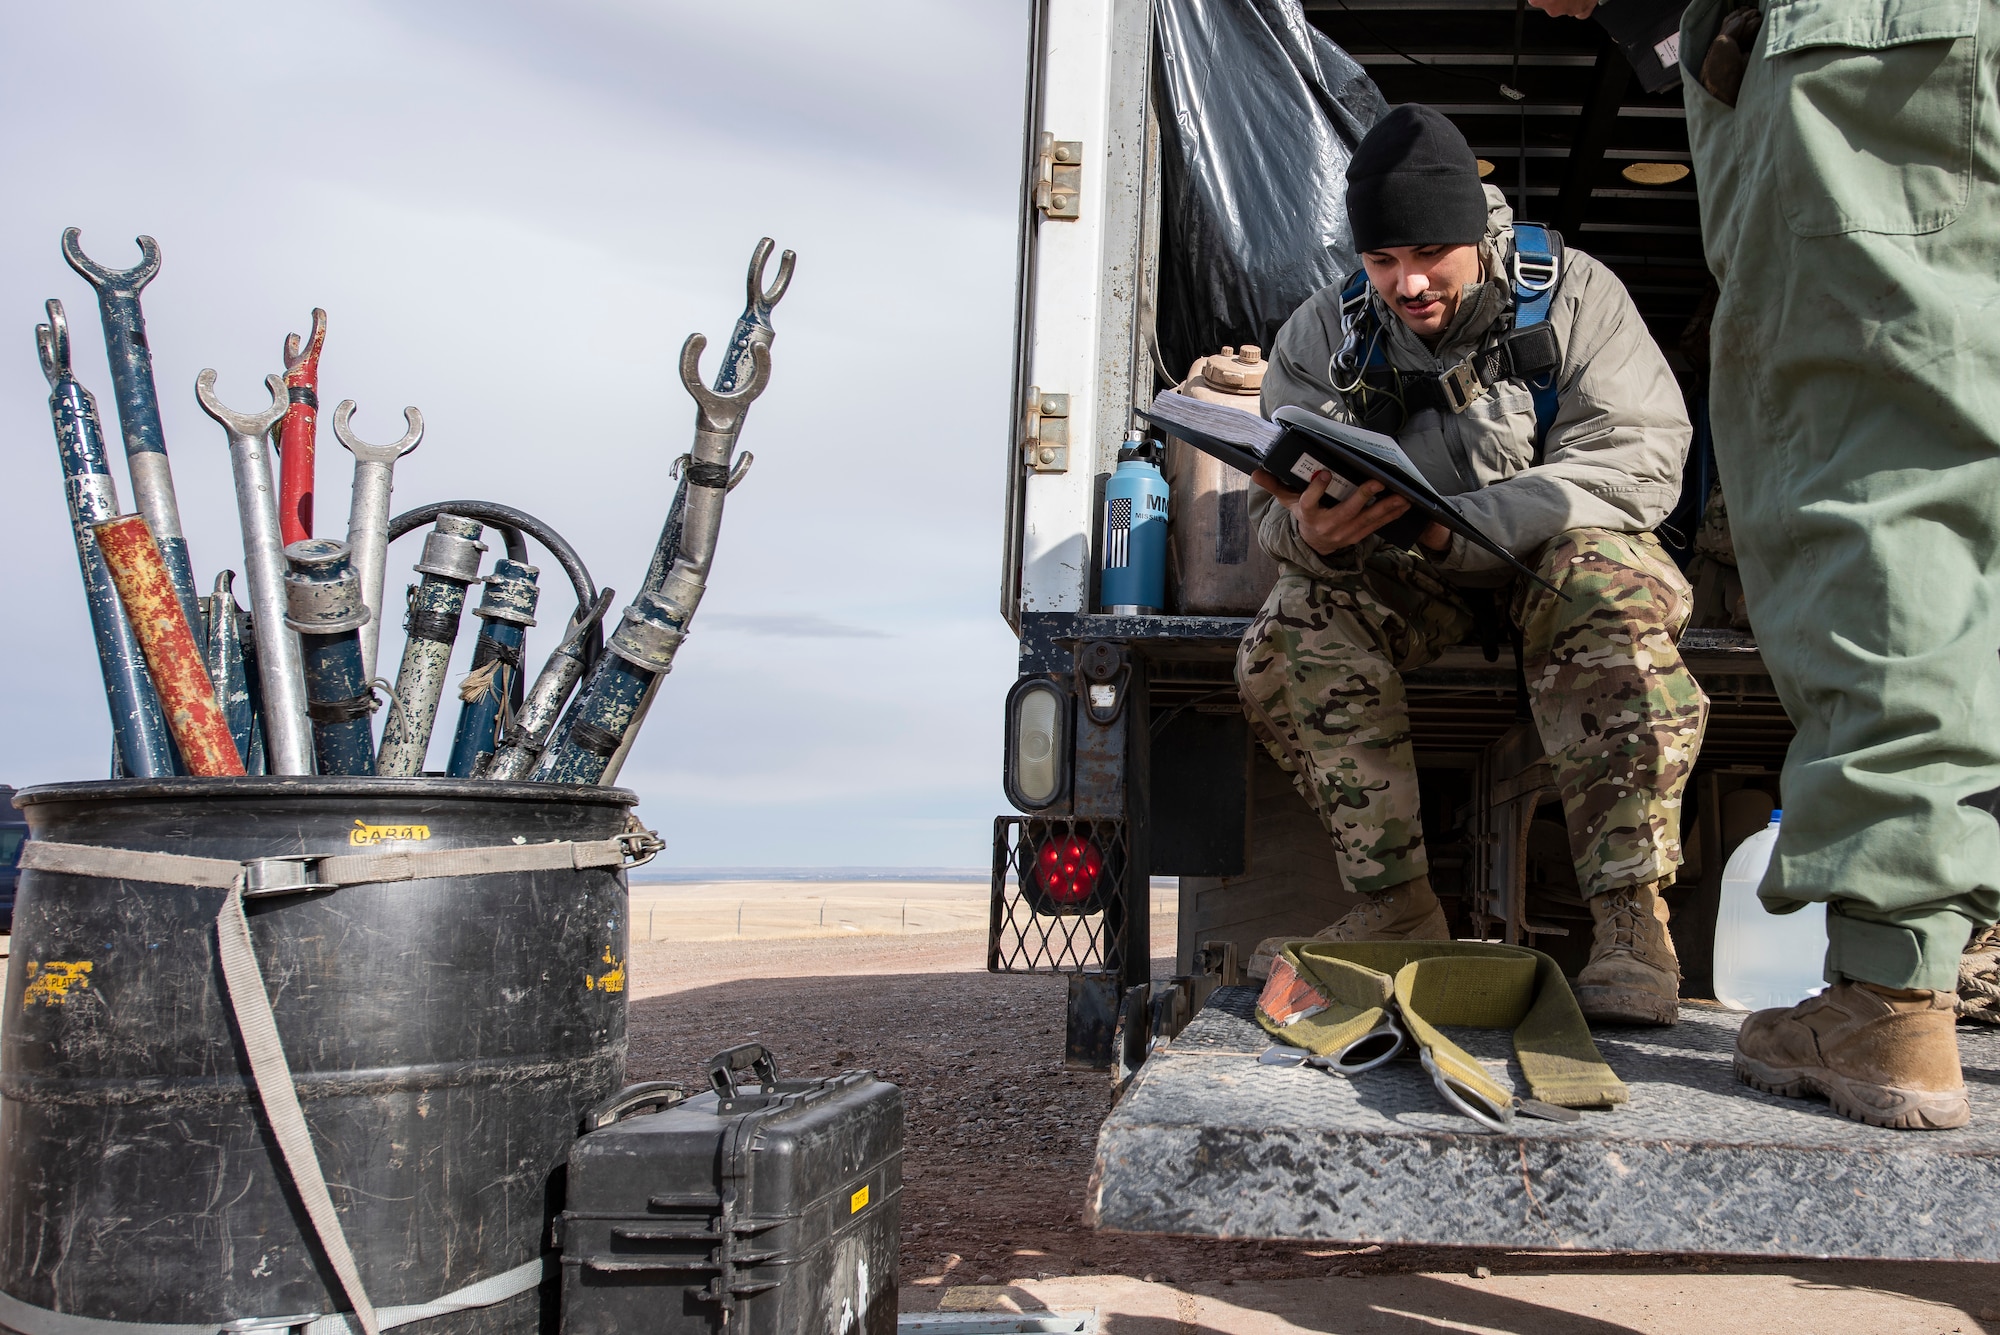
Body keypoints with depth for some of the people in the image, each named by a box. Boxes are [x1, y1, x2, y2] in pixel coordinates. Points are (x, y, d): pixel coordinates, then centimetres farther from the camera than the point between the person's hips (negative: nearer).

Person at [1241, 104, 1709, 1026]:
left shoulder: (1574, 296, -11)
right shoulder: (1322, 338, -4)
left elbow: (1638, 463, -22)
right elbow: (1283, 520, -8)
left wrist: (1461, 524, -36)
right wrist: (1311, 534, -36)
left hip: (1561, 547, -2)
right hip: (1405, 577, 3)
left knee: (1606, 588, -36)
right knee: (1286, 639, -25)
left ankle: (1630, 917, -32)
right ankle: (1399, 907, -19)